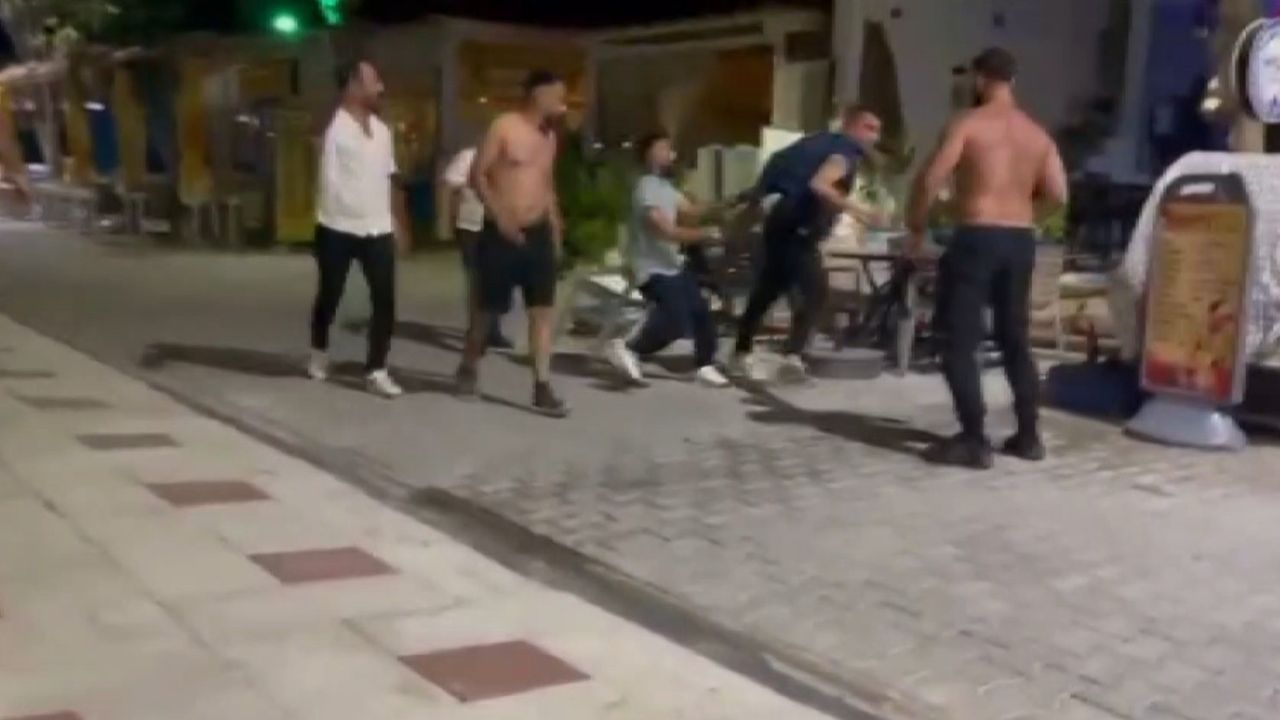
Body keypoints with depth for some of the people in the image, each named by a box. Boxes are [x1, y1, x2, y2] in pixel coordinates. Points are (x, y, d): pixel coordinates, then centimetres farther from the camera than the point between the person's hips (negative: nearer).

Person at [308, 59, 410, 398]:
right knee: (330, 296, 12)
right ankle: (319, 353, 36)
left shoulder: (382, 130, 9)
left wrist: (399, 223, 16)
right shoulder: (336, 128, -12)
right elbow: (331, 182, -13)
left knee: (385, 300, -3)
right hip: (340, 228, -5)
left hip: (378, 229, 5)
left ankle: (376, 371, 4)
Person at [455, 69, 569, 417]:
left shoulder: (549, 136, 12)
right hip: (501, 233, -5)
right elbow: (477, 175, -9)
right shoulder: (503, 127, -8)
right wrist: (499, 216, -18)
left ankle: (542, 388, 0)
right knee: (487, 308, 7)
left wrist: (555, 230, 15)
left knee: (543, 310, -2)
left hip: (538, 234, 5)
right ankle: (468, 367, 31)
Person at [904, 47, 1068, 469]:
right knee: (1015, 339, 16)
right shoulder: (1037, 134, 11)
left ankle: (975, 441, -6)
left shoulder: (968, 124, -5)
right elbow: (1058, 195, 6)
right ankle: (1028, 435, 21)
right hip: (1021, 241, 6)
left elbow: (930, 181, -14)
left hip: (977, 238, -6)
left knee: (958, 342, -1)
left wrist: (916, 230, -1)